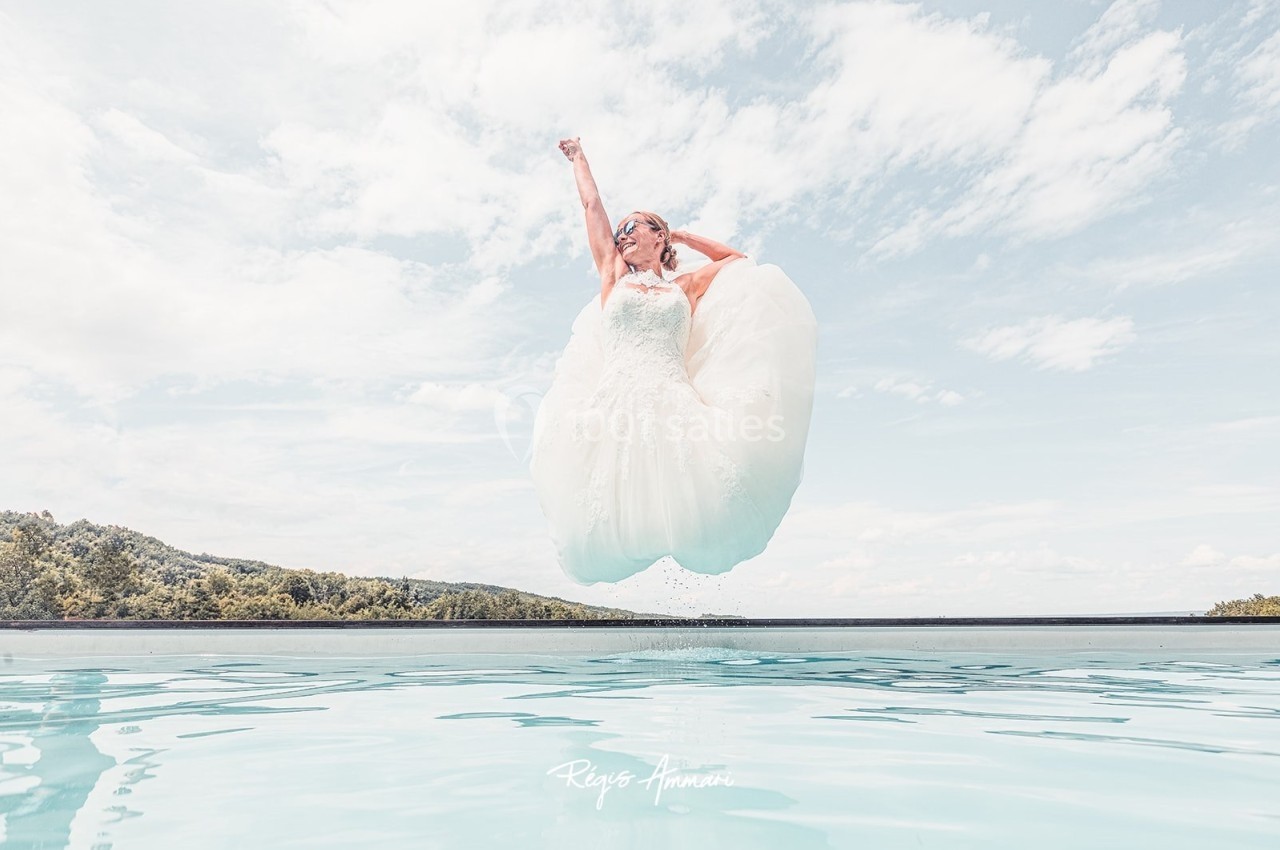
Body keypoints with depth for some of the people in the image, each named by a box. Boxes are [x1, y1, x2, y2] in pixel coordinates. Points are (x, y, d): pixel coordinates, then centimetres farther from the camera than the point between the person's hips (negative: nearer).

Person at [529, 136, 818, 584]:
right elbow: (592, 205, 31)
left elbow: (738, 258, 36)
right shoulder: (613, 279, 21)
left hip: (673, 409, 0)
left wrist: (681, 235, 38)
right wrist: (578, 156, 44)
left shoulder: (687, 287, 20)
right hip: (614, 410, 1)